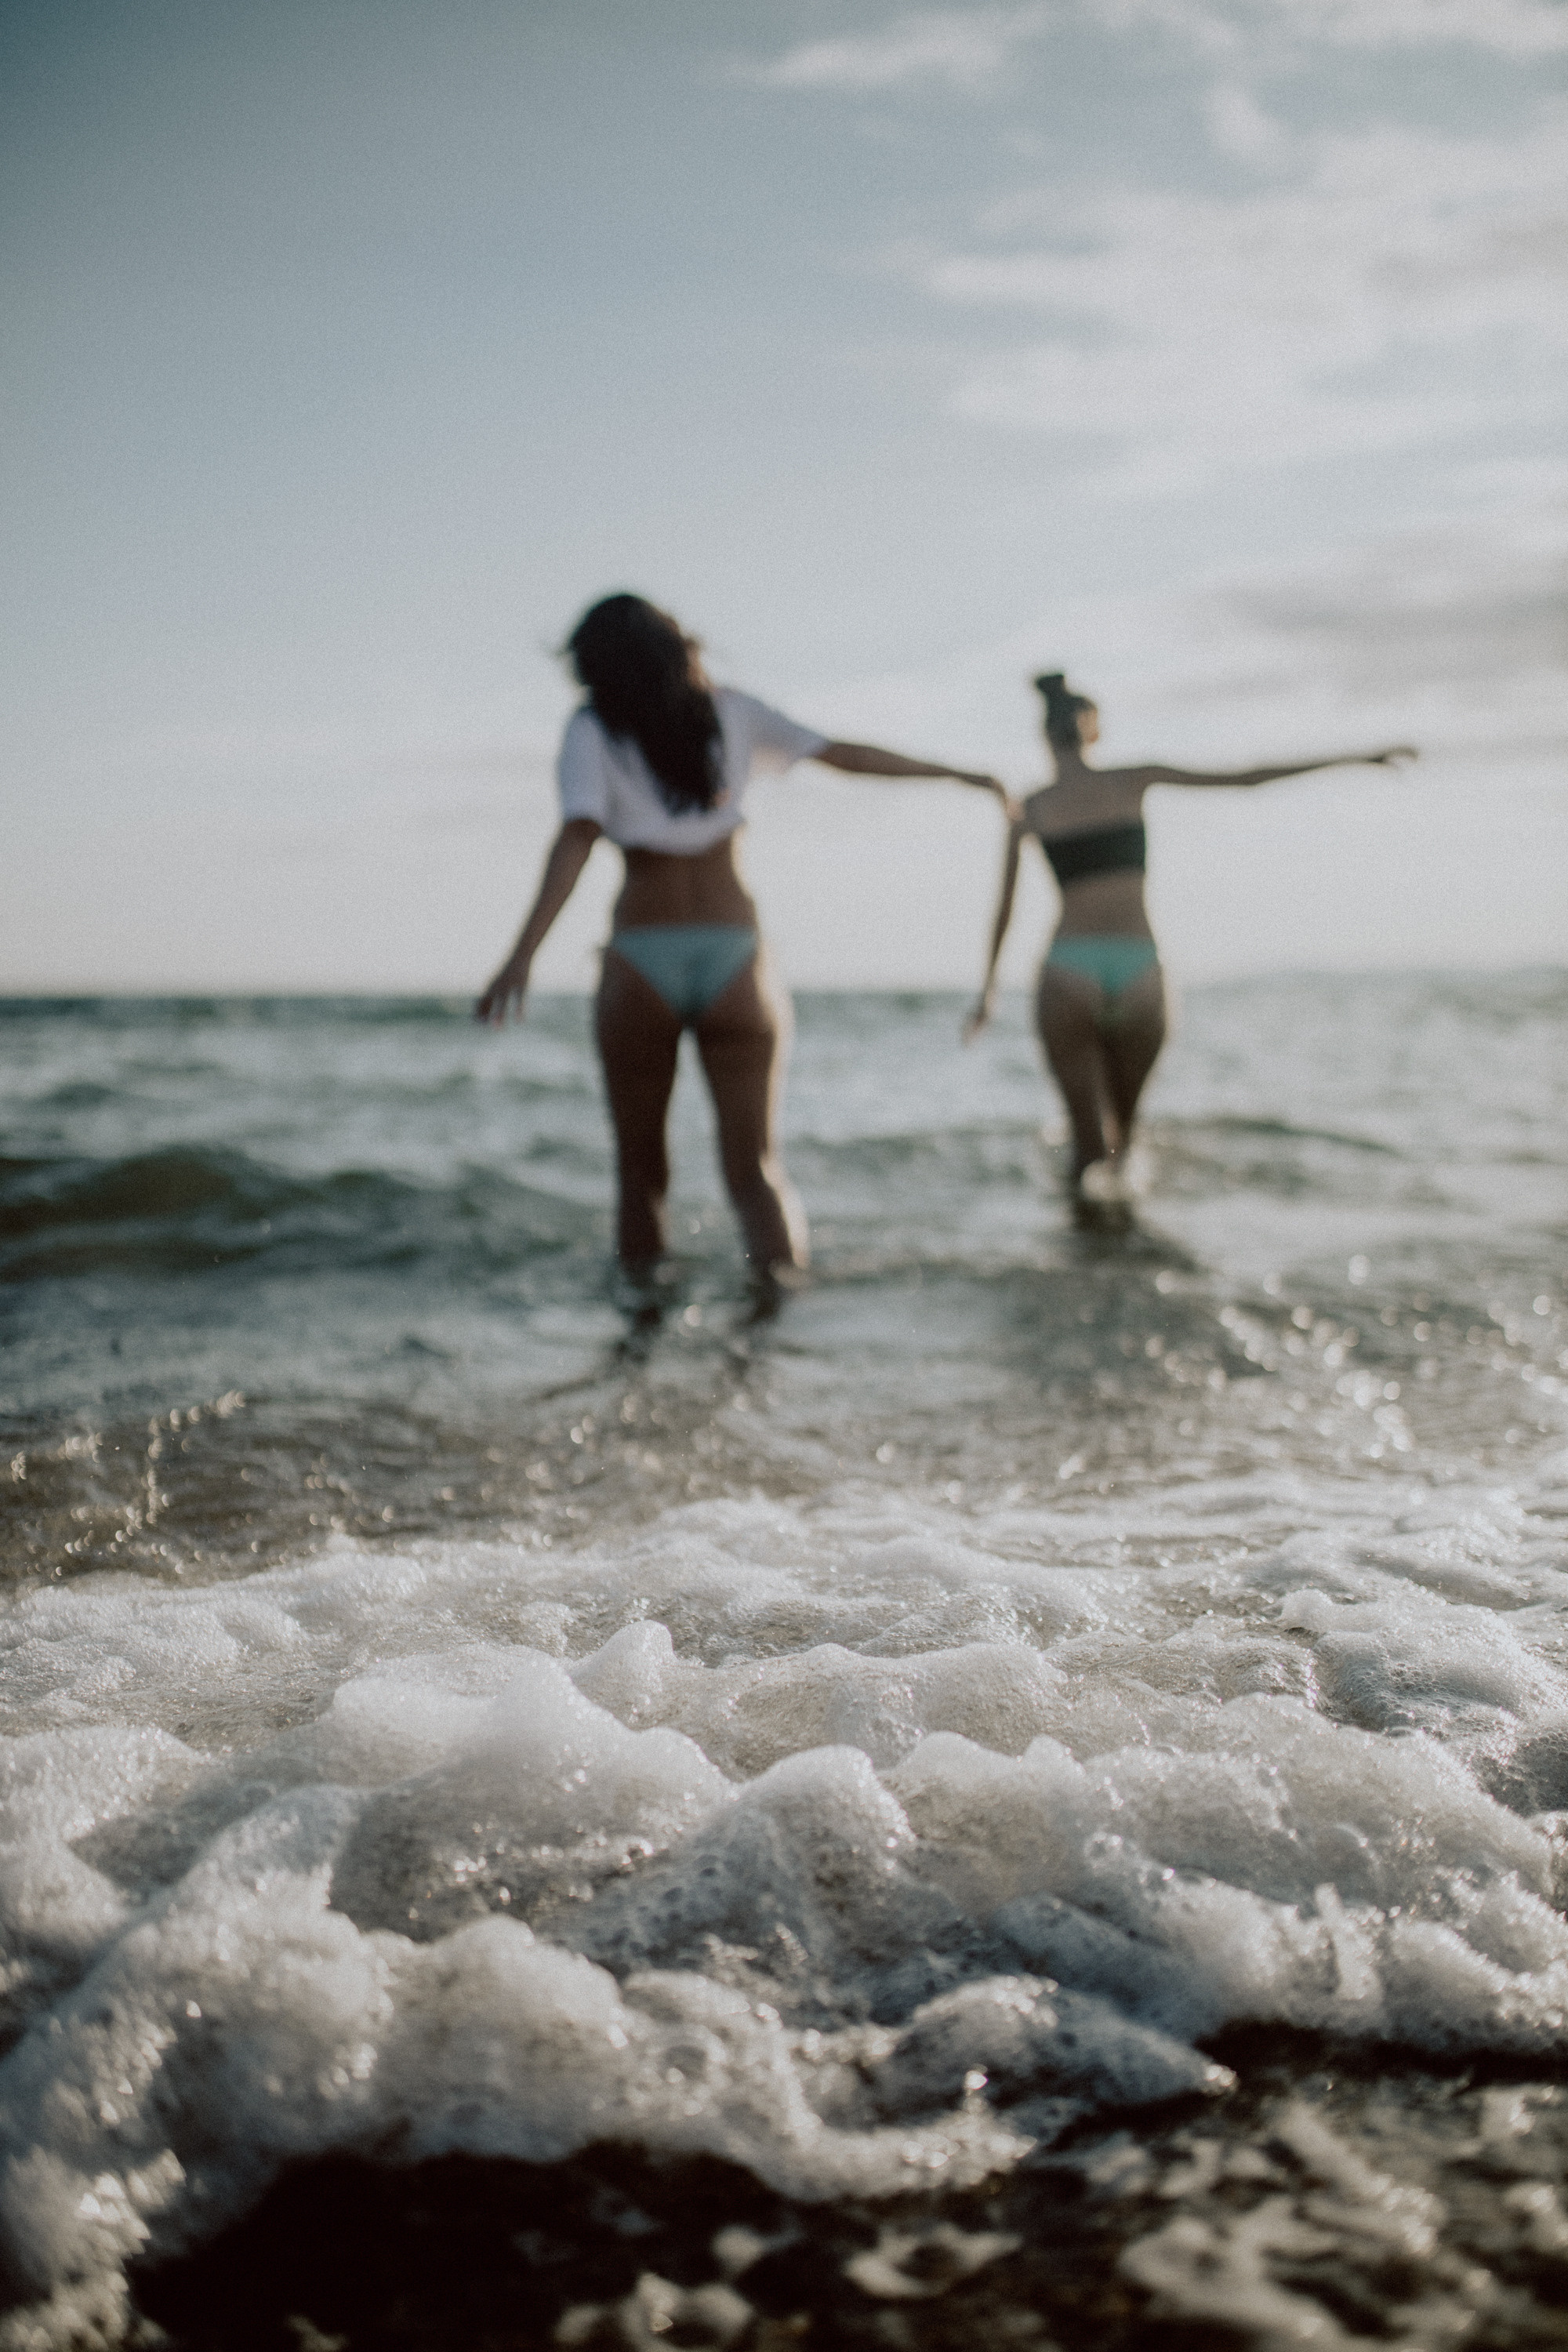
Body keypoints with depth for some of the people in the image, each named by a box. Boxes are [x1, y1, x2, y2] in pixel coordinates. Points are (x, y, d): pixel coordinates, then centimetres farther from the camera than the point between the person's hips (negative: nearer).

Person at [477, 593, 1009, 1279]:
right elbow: (847, 755, 9)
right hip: (734, 960, 1)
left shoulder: (592, 730, -3)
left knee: (640, 1173, 12)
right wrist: (961, 773, 21)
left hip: (641, 964, -1)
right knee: (757, 1170, -2)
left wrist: (523, 956, -28)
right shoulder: (732, 713, 6)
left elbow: (577, 837, -19)